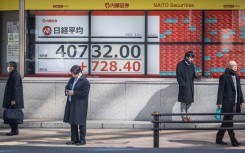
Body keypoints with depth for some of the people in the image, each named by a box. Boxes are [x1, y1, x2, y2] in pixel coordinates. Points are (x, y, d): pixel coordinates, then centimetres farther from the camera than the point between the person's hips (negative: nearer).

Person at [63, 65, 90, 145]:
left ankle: (82, 140, 7)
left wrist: (74, 93, -20)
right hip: (71, 104, 8)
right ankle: (74, 139, 21)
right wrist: (67, 91, 3)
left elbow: (84, 93, -19)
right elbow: (67, 86, 26)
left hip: (80, 106, -8)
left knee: (81, 123, -2)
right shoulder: (72, 79, 13)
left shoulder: (85, 81, -13)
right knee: (72, 122, 12)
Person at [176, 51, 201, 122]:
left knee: (190, 101, 9)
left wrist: (196, 75, -7)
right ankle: (183, 116, 5)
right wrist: (183, 84, -17)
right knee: (184, 101, -1)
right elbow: (178, 76, -11)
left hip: (191, 86, 6)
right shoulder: (180, 65, -9)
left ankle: (188, 115, 17)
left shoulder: (191, 65, 10)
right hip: (184, 87, -6)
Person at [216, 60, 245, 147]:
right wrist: (219, 102, -15)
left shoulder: (237, 77, 15)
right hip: (227, 103, -8)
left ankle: (219, 139, 21)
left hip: (235, 103, 8)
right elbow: (220, 90, -10)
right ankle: (233, 141, -4)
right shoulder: (224, 77, -7)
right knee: (229, 122, -5)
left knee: (226, 122, 12)